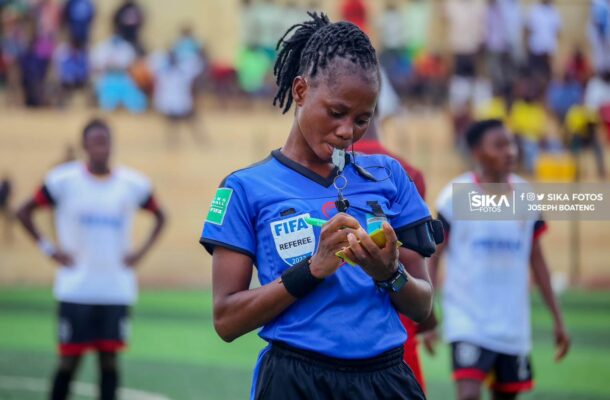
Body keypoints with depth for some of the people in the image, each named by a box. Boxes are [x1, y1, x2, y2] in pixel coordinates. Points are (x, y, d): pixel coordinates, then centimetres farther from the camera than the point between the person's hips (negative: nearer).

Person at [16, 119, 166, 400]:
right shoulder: (64, 180, -5)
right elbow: (24, 212, 2)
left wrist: (141, 252, 4)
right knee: (69, 359, 0)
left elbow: (159, 217, 18)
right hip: (75, 289, -2)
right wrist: (49, 249, -5)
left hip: (117, 289, 2)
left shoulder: (133, 184, 2)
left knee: (109, 358, 2)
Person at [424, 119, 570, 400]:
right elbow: (432, 258, -5)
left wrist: (557, 319, 13)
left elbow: (536, 259, 14)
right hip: (467, 321, -5)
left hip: (513, 324, 5)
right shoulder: (456, 195, -7)